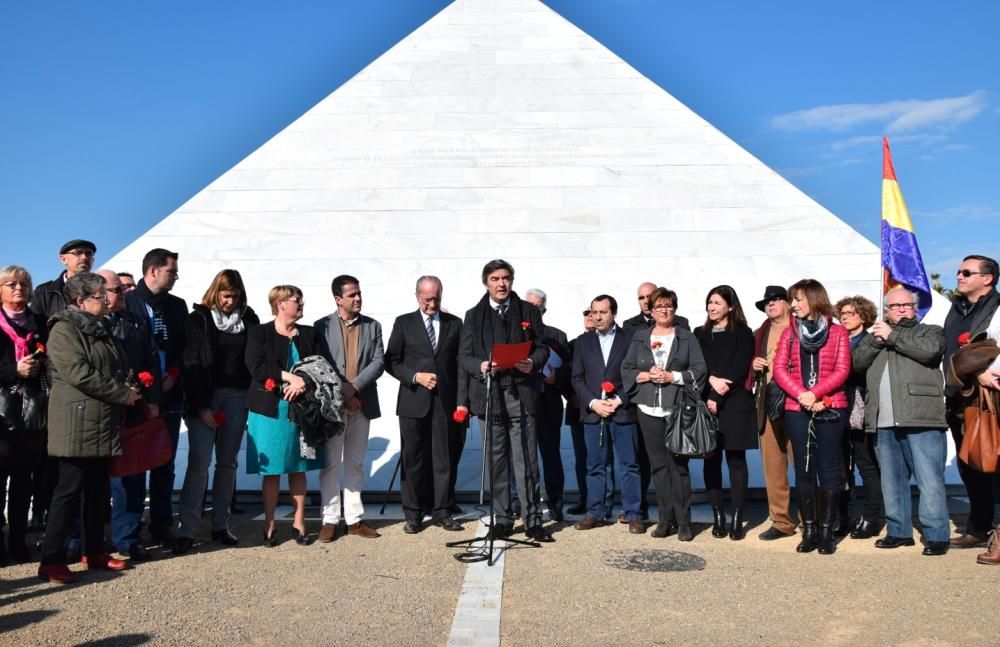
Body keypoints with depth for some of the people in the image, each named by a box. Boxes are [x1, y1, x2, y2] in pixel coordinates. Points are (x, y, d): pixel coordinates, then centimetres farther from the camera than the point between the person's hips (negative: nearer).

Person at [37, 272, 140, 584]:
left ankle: (94, 552, 22)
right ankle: (51, 560, 1)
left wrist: (129, 388, 5)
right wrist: (123, 394, -16)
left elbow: (118, 368, 25)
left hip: (103, 423, 9)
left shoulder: (102, 329, 18)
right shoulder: (64, 330, -10)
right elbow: (79, 373, -21)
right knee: (69, 491, -6)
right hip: (77, 425, -9)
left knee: (97, 490, 13)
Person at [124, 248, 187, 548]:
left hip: (169, 395, 4)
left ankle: (162, 525, 15)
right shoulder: (127, 302, -2)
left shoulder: (177, 306, 13)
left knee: (165, 464, 7)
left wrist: (173, 373, -4)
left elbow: (185, 347, 11)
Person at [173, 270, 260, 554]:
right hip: (204, 396, -3)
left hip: (237, 397, 3)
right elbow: (192, 364, -5)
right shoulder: (198, 319, -1)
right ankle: (187, 529, -4)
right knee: (199, 461, -9)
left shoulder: (248, 318, 8)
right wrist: (201, 406, -11)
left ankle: (220, 525, 15)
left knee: (228, 462, 7)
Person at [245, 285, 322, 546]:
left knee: (298, 468, 7)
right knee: (271, 470, 2)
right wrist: (290, 377, -18)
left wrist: (302, 383, -13)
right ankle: (269, 526, 14)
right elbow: (256, 367, -12)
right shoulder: (259, 333, 1)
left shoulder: (309, 334, 11)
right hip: (270, 409, -3)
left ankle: (299, 523, 16)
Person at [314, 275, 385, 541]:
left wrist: (354, 387, -14)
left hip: (361, 404, 3)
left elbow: (378, 363, -1)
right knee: (331, 464, 2)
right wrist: (340, 394, -13)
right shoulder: (322, 326, 0)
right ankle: (330, 520, 10)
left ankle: (354, 518, 17)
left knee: (355, 463, 10)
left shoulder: (373, 326, 8)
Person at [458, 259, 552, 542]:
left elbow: (542, 347, 9)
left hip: (522, 394, -1)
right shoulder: (474, 316, 11)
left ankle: (533, 521, 7)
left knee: (526, 461, 0)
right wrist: (480, 366, -15)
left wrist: (534, 362, -14)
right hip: (489, 395, 1)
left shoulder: (529, 312, 11)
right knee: (496, 461, 6)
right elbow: (464, 355, 7)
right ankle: (502, 519, 16)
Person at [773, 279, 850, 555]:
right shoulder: (789, 333, 12)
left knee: (829, 468, 2)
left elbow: (842, 370, -4)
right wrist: (801, 395, -13)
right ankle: (809, 531, 12)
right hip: (797, 409, 3)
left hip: (830, 408, -2)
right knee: (803, 469, 5)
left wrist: (815, 393, -17)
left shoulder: (838, 332, 4)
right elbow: (779, 369, 2)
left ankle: (827, 531, 9)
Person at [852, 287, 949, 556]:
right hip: (884, 422, 5)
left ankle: (936, 535, -3)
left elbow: (930, 349, -12)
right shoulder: (876, 335, 24)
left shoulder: (930, 331, 12)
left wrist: (892, 336, -4)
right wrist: (876, 340, -4)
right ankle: (899, 531, 20)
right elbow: (857, 362, 10)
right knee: (892, 480, 11)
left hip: (921, 421, -5)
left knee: (929, 480, -8)